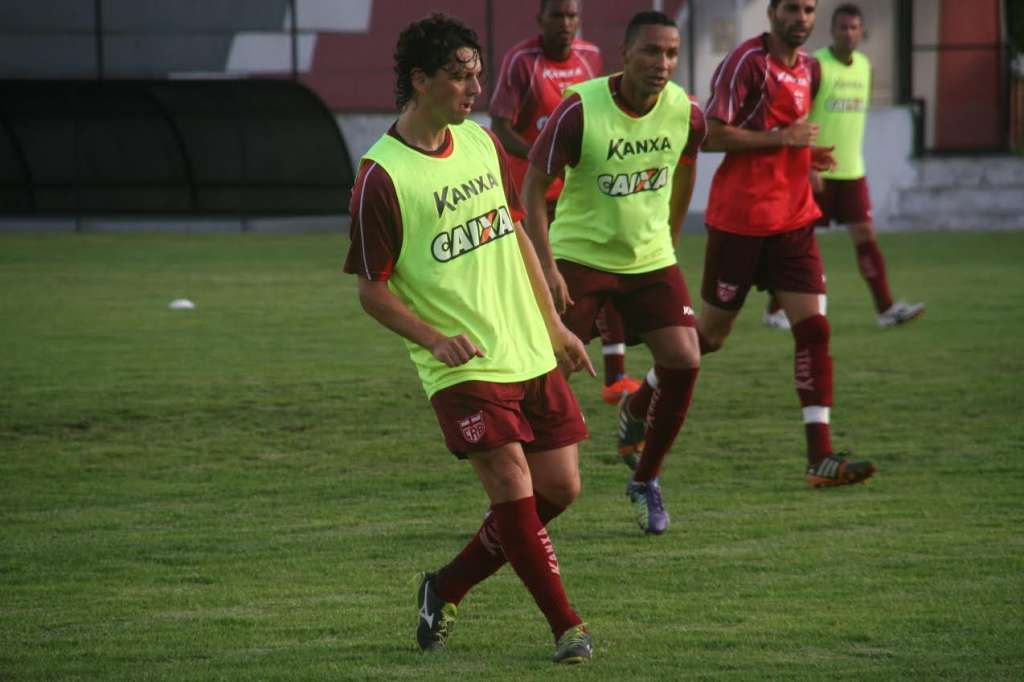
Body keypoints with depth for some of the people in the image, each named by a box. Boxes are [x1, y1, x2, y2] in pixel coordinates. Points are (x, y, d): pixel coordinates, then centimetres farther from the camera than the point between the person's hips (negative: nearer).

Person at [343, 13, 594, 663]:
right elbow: (372, 289, -9)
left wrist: (554, 325, 19)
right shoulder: (381, 175, -13)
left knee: (560, 487, 6)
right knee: (513, 487, -16)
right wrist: (435, 340, -23)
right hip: (464, 367, -7)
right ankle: (567, 627, -4)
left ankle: (448, 586, 23)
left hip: (532, 354, 7)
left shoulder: (482, 141, 7)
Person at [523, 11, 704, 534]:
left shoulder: (686, 114, -8)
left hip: (651, 258, 4)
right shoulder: (579, 111, -20)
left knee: (684, 362, -10)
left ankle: (645, 480, 11)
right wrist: (546, 268, -20)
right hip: (579, 256, -3)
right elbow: (534, 187, -14)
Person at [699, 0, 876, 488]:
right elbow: (711, 136, -17)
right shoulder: (747, 62, -13)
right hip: (740, 221, -6)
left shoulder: (808, 68, 12)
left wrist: (805, 155, 8)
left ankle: (821, 458, -11)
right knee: (711, 332, 5)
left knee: (813, 329, -7)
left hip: (793, 221, 6)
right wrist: (783, 137, -19)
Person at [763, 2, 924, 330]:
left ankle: (887, 309, -8)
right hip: (817, 173, -5)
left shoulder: (864, 65, 10)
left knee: (865, 235, -4)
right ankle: (775, 309, 12)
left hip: (852, 171, 5)